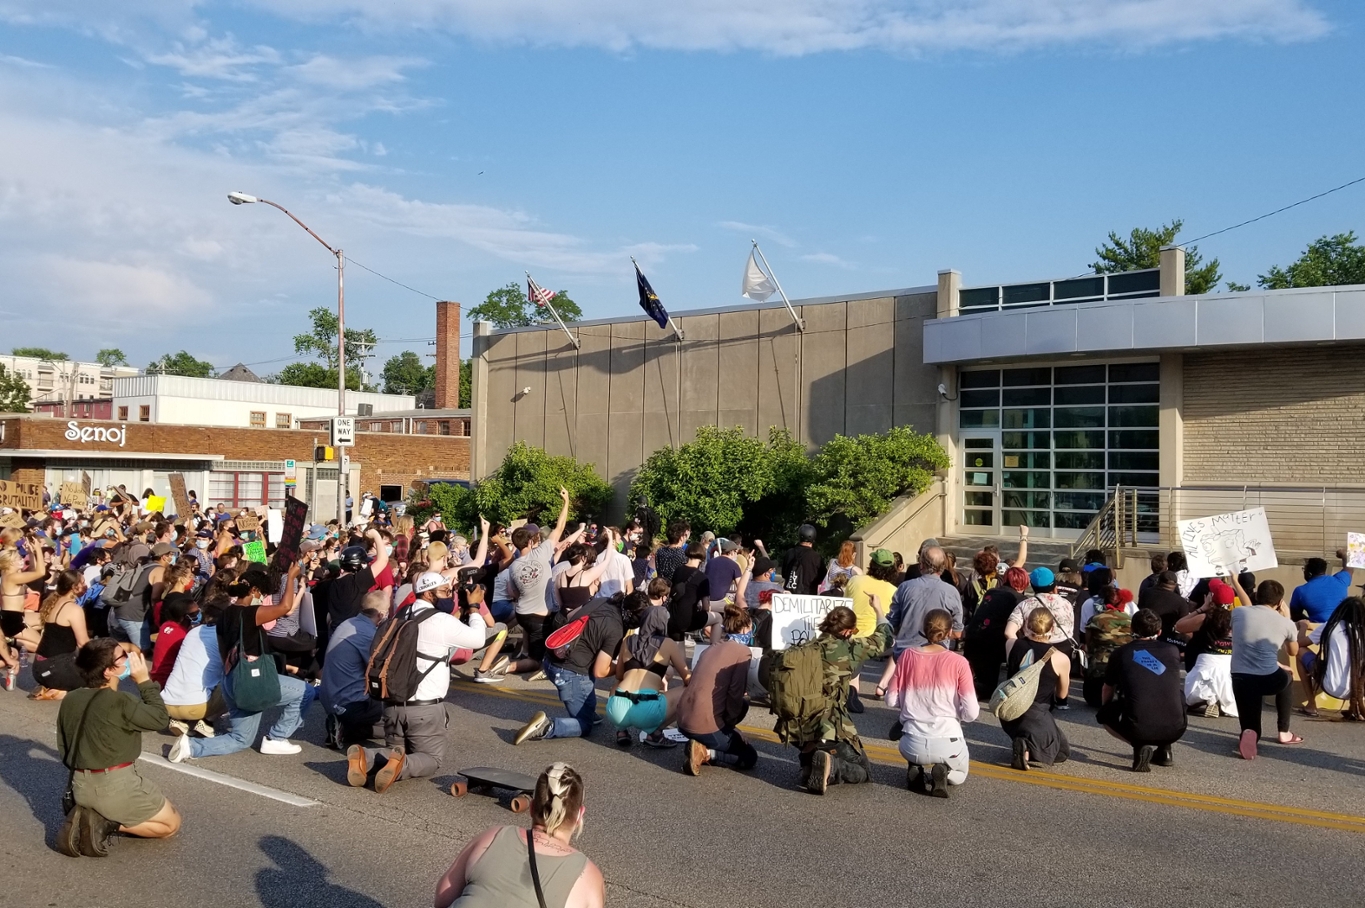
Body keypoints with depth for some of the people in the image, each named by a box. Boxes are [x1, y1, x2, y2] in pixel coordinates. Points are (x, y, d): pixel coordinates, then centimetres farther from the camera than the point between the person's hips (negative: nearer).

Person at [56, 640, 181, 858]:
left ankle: (89, 817, 6)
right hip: (116, 787, -7)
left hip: (81, 787, 7)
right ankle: (107, 824, -5)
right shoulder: (120, 701, -20)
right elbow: (160, 719, -6)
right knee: (171, 823, 11)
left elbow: (63, 749, 9)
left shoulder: (70, 699, 2)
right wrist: (144, 681, -5)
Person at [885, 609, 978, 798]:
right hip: (947, 743, -2)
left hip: (912, 744, 2)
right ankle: (943, 772, -3)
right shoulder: (958, 662, -9)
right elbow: (971, 713, -11)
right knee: (959, 775, 31)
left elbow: (891, 700, 0)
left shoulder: (907, 656, -3)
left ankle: (918, 772, 5)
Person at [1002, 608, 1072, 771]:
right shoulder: (1061, 659, -14)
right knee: (1063, 751, 20)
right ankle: (1029, 748, -10)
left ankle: (1021, 742, 13)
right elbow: (1062, 695, 2)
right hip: (1036, 718, -5)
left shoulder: (1013, 645, -7)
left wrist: (1026, 635, 17)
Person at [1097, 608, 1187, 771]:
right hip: (1175, 729, 3)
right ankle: (1164, 749, 23)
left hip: (1137, 728, -2)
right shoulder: (1172, 650, 14)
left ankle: (1141, 745, 3)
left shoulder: (1120, 653, 10)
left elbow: (1107, 693, 26)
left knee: (1103, 715, 30)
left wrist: (1110, 710, 48)